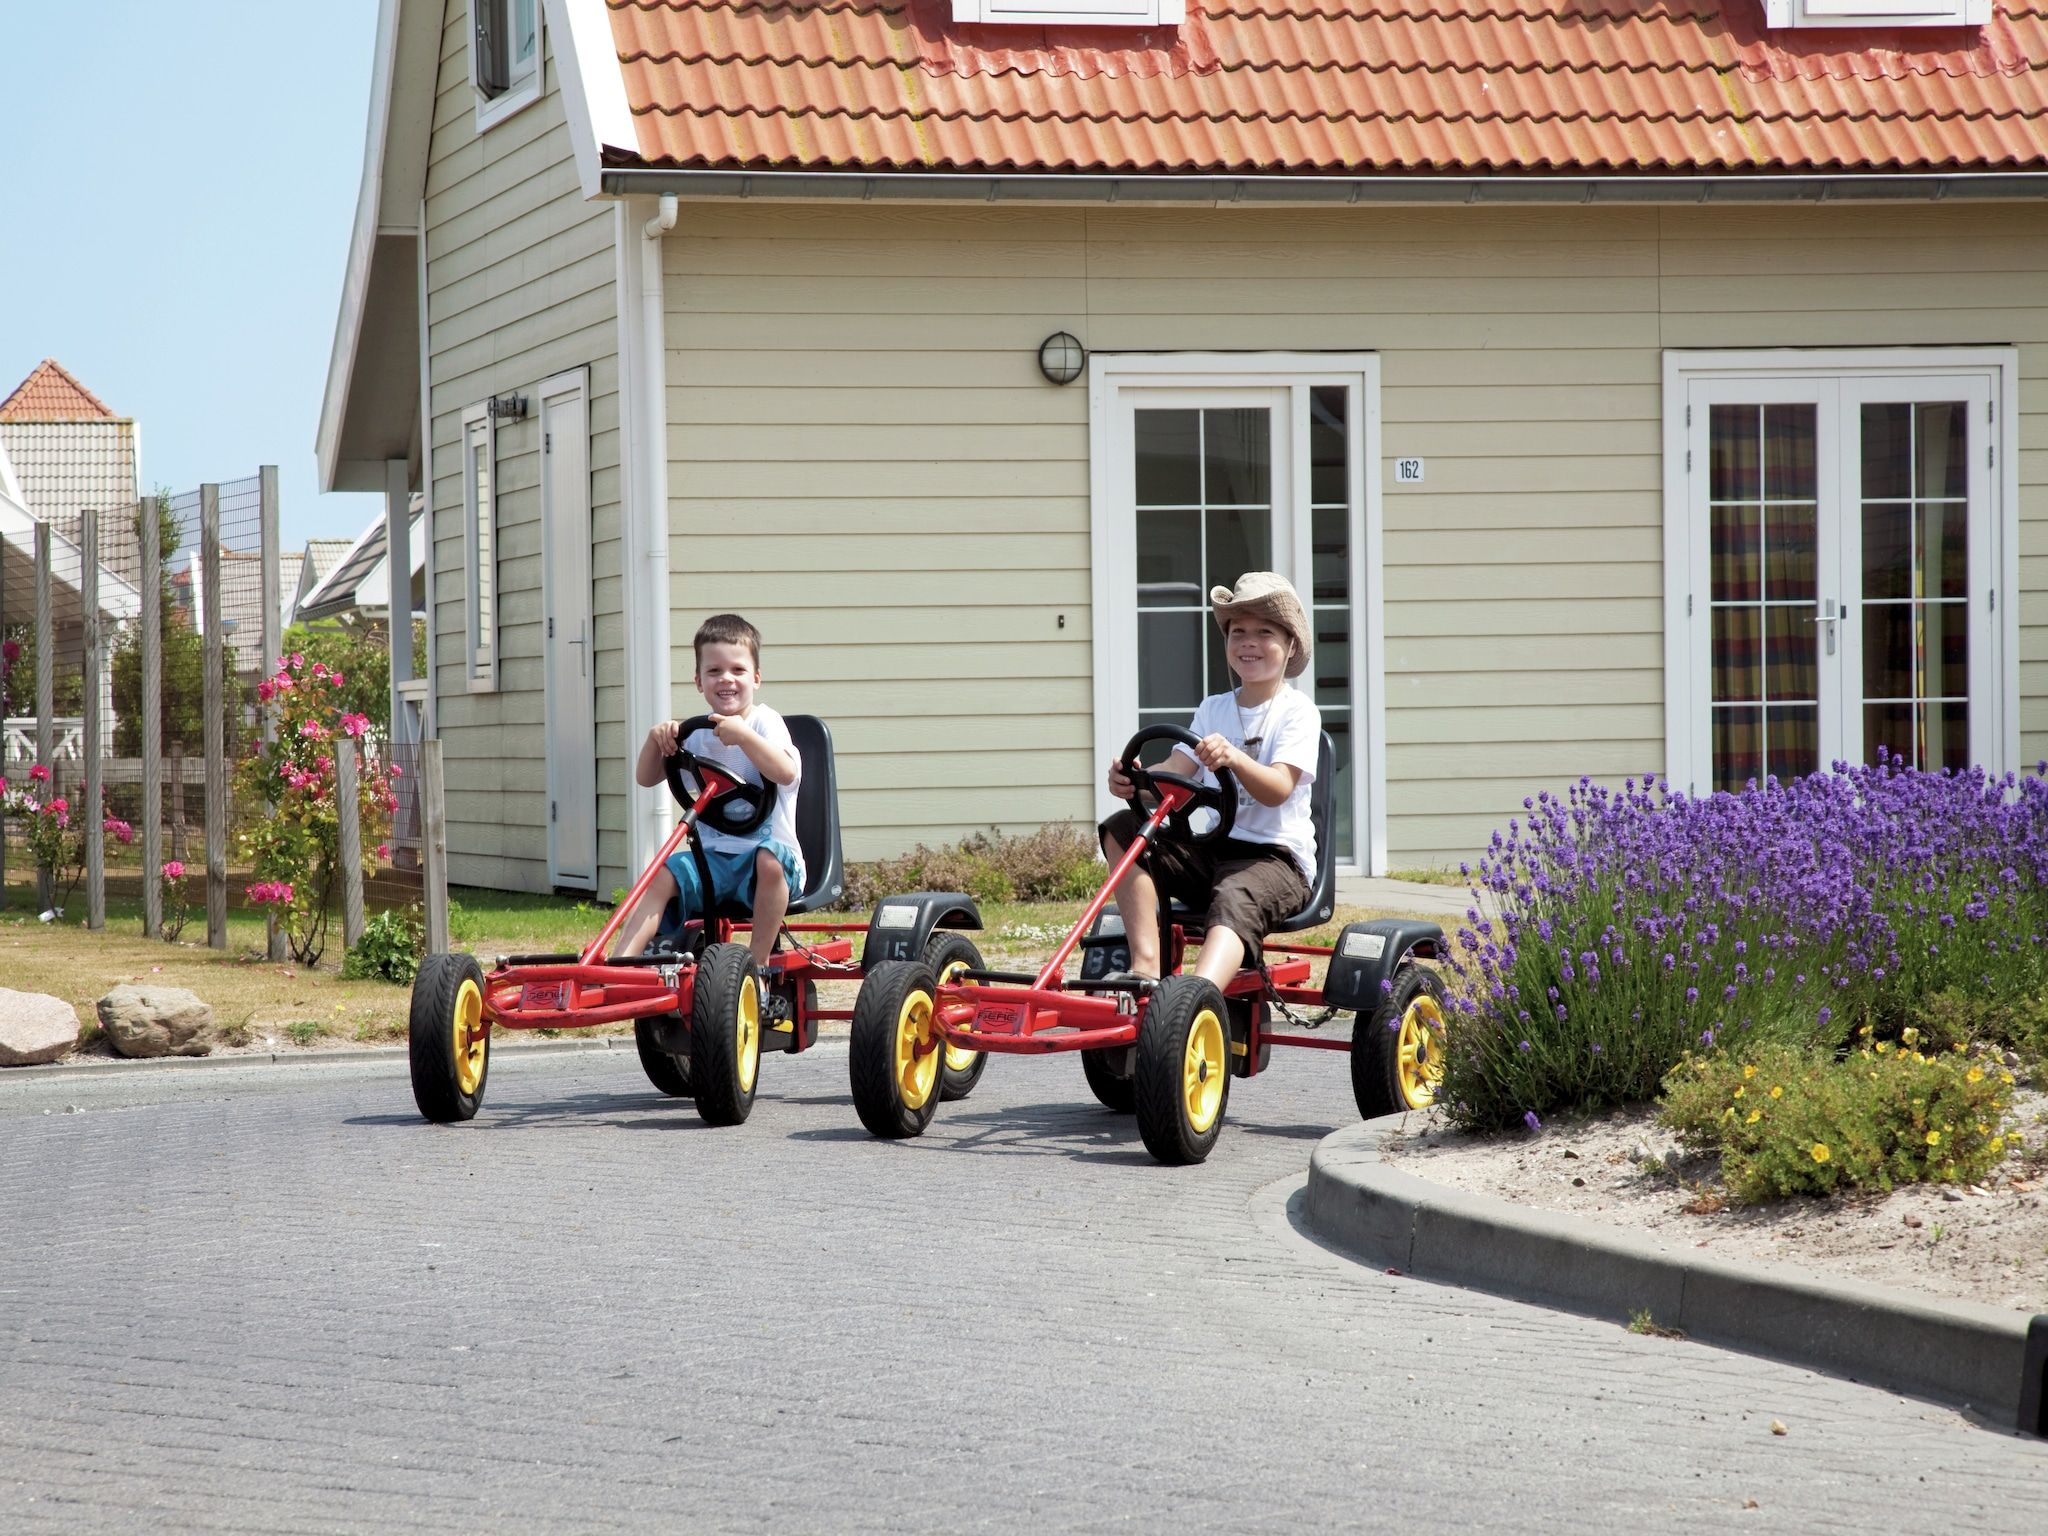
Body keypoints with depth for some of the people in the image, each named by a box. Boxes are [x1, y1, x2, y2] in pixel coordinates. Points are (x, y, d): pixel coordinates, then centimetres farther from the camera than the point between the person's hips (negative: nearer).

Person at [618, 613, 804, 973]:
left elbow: (786, 772, -22)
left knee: (769, 859, -38)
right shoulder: (695, 734, 12)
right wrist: (656, 740, -5)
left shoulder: (765, 722, -3)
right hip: (712, 857, 5)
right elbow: (646, 778, 15)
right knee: (662, 875, -21)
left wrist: (743, 736, -31)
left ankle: (759, 961, -27)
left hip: (768, 848, -4)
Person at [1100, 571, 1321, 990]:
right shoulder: (1213, 709, 17)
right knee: (1122, 830, -15)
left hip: (1276, 857, -6)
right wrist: (1132, 779, -21)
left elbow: (1278, 789, -18)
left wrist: (1235, 759, -40)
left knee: (1234, 899, -39)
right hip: (1211, 850, 6)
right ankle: (1145, 967, -28)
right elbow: (1175, 770, 3)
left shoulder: (1298, 712, -2)